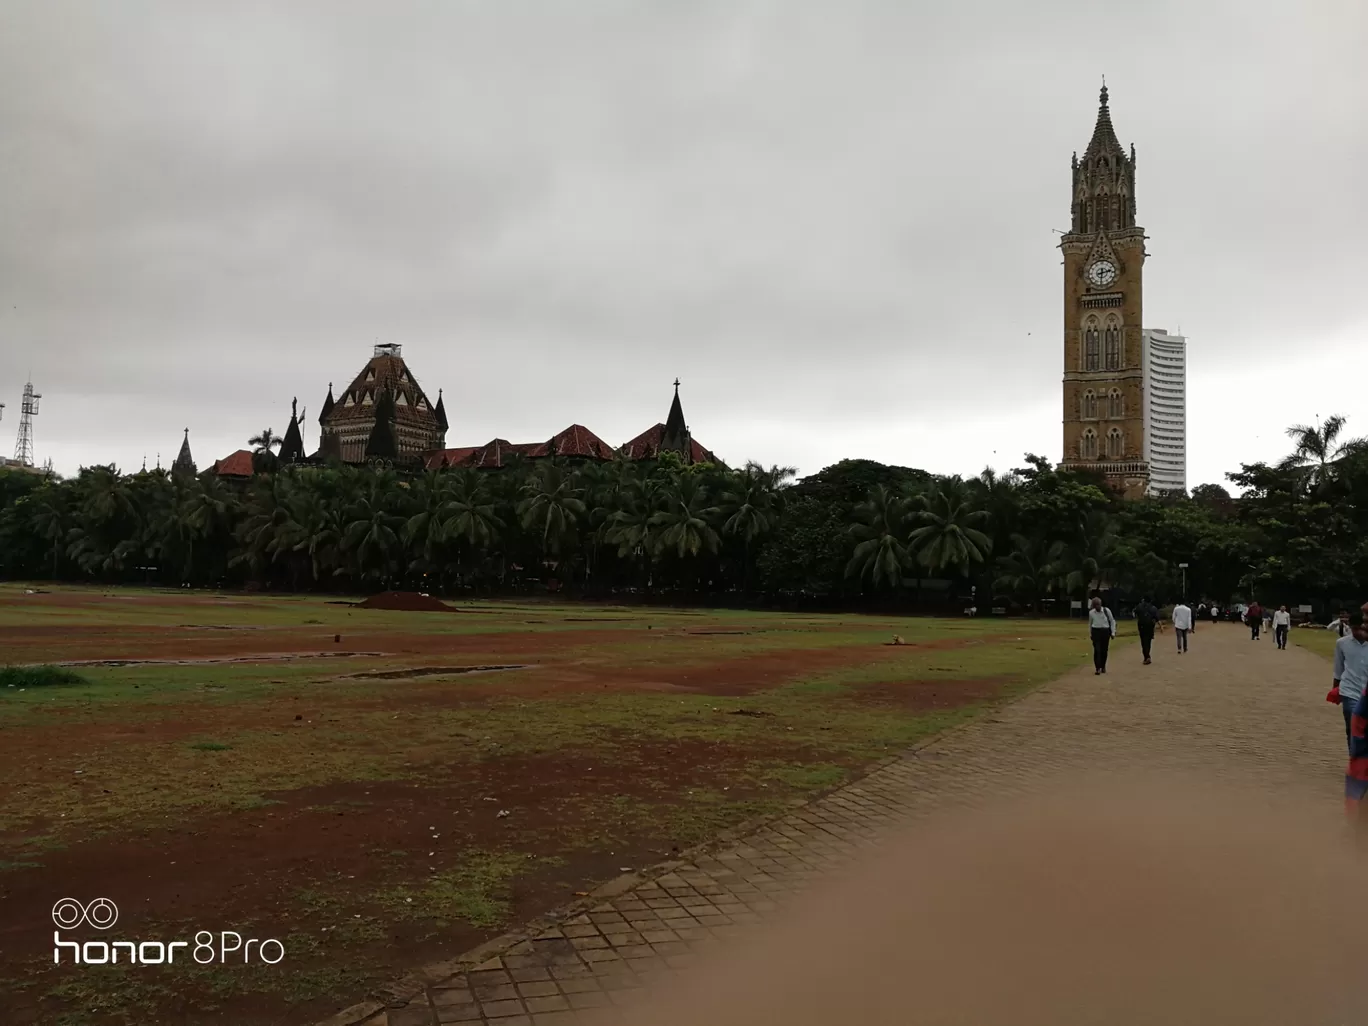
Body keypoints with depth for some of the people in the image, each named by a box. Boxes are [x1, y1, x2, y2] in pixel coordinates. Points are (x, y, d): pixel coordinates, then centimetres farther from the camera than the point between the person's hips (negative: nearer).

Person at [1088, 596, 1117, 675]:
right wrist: (1090, 633, 15)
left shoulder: (1107, 611, -8)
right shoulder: (1091, 612, -2)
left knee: (1104, 650, 9)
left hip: (1105, 631, 0)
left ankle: (1103, 667, 27)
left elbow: (1112, 621, 2)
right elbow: (1090, 623, 12)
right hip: (1096, 631, 0)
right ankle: (1097, 668, -4)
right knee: (1097, 650, -8)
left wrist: (1113, 632, 1)